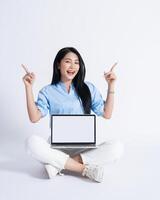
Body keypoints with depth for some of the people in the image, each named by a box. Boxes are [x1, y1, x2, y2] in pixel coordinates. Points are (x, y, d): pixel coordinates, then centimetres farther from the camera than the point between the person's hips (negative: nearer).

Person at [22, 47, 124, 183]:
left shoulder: (88, 88, 9)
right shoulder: (47, 92, 5)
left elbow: (107, 114, 3)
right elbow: (34, 118, -8)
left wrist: (111, 86, -2)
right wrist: (29, 88, -11)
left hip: (84, 146, 2)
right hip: (57, 146, -1)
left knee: (117, 148, -26)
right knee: (32, 142, -32)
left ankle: (59, 165, -23)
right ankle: (85, 169, -25)